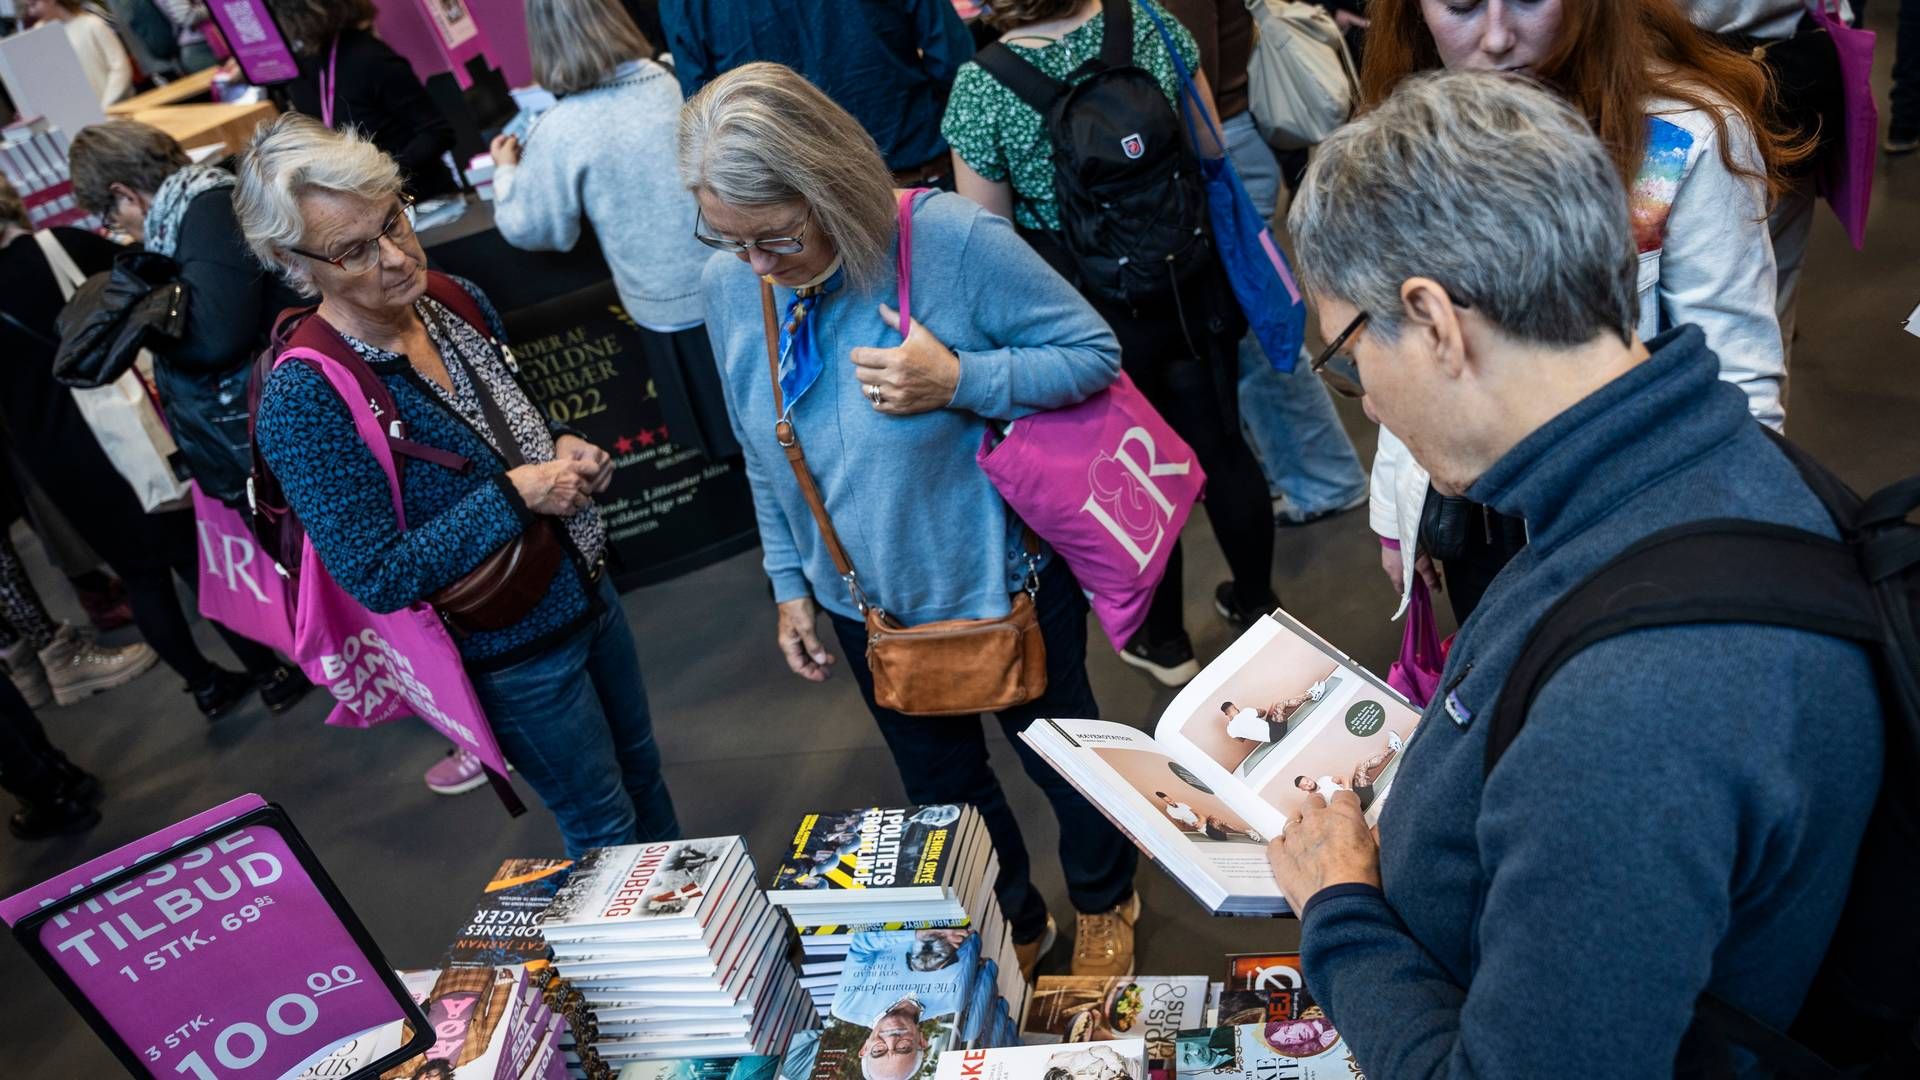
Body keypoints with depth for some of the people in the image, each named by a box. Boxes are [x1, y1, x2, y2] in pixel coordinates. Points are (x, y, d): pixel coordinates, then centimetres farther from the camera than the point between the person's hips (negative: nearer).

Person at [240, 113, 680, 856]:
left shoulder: (455, 299, -6)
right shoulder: (302, 401, -26)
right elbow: (378, 577, -25)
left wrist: (562, 447, -9)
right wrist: (515, 495, -27)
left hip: (588, 591, 7)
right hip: (511, 650, -7)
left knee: (643, 775, 27)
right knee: (607, 830, 13)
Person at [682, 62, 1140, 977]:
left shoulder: (955, 241, -26)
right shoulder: (729, 288, -10)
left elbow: (1095, 354, -16)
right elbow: (762, 456, 4)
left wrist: (959, 381, -31)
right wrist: (789, 582, 8)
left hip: (1003, 583, -4)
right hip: (867, 607, 4)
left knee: (1058, 751, 22)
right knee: (940, 782, 23)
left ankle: (1105, 904, 53)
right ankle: (1012, 924, 53)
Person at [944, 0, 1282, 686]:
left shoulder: (979, 87, -18)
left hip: (1089, 314, -3)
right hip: (1190, 285, 3)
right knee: (1220, 445, 20)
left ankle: (1164, 641, 35)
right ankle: (1256, 602, 40)